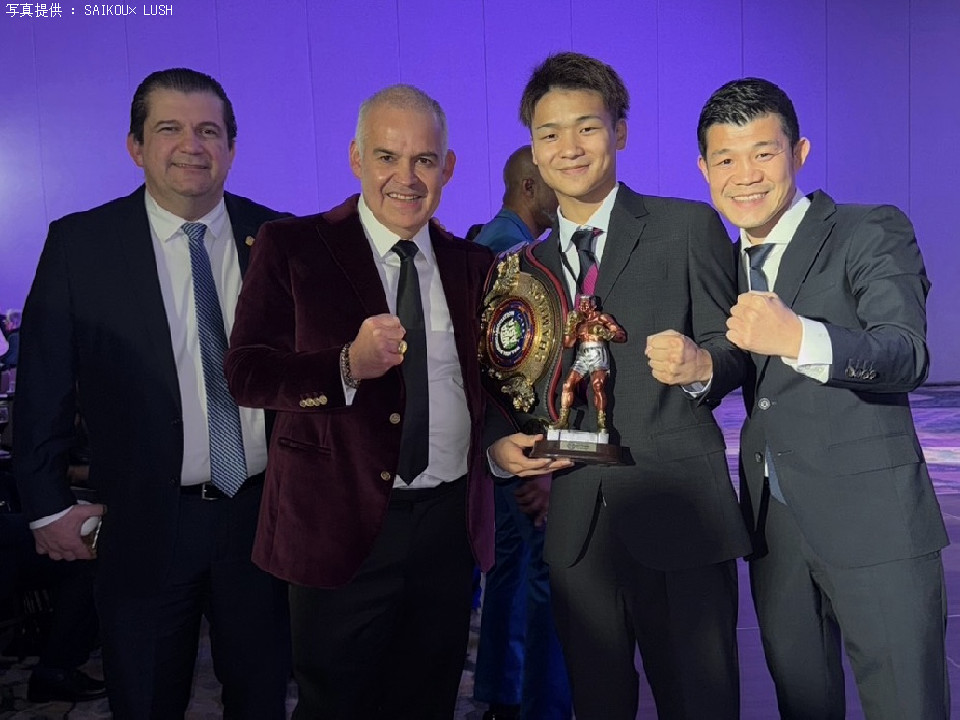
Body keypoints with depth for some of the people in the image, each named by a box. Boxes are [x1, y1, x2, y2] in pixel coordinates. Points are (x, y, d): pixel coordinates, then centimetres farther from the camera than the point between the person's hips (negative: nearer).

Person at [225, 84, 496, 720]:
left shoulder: (472, 264, 7)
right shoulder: (292, 247, -4)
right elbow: (246, 373, -10)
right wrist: (347, 364, -26)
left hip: (452, 522, 4)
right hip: (341, 524, -3)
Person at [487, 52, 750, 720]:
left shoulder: (688, 227, 2)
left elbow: (731, 350, 0)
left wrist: (701, 364, -22)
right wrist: (499, 443, -1)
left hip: (677, 518, -3)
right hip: (575, 527, 4)